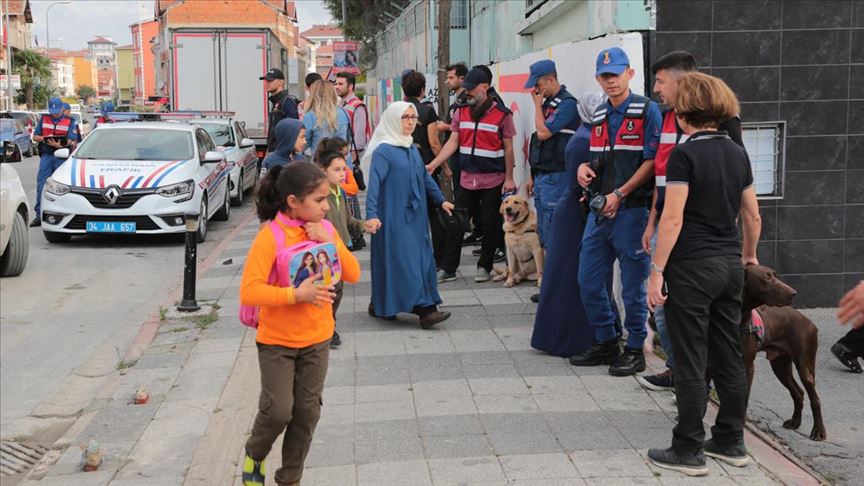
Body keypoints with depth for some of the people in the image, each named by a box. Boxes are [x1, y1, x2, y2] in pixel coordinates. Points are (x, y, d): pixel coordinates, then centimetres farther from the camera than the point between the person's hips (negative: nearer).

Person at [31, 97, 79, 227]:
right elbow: (35, 137, 14)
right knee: (41, 185, -2)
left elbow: (72, 142, -5)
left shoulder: (70, 121, 2)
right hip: (46, 156, 2)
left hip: (62, 157, -2)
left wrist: (59, 145, -24)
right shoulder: (43, 119, 10)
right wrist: (44, 138, -9)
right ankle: (39, 215, 2)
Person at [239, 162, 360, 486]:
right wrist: (297, 294, -30)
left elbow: (353, 274, -3)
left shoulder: (324, 231, -1)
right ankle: (255, 454, 25)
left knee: (307, 413, 8)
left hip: (317, 339, 5)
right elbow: (249, 292, -24)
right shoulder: (270, 238, -19)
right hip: (277, 341, -5)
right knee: (279, 410, -7)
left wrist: (330, 244, -16)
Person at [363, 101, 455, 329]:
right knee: (404, 259, -8)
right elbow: (374, 184, -19)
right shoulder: (383, 151, -11)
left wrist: (440, 200, 26)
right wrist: (371, 215, -28)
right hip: (393, 217, -8)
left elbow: (425, 177, 23)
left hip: (415, 215, 9)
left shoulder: (412, 149, 12)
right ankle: (425, 308, -9)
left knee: (421, 257, 8)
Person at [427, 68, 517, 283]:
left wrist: (509, 178, -5)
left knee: (490, 225, 5)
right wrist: (433, 164, -7)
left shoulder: (502, 114, -6)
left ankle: (484, 267, 19)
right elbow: (452, 142, 3)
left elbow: (508, 148, -3)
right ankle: (448, 268, 12)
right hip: (467, 179, 4)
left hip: (493, 181, -3)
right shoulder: (461, 112, 5)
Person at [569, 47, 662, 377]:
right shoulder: (598, 116, 15)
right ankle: (605, 343, 25)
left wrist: (619, 194, -17)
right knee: (589, 281, 11)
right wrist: (585, 168, 2)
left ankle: (635, 350, 15)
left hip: (632, 210, -7)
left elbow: (652, 161, -13)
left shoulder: (647, 111, -7)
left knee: (633, 285, 3)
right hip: (599, 211, 7)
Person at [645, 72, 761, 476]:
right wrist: (749, 255, 29)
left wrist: (657, 270, -13)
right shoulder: (737, 153, 8)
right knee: (728, 356, 13)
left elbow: (673, 219, -17)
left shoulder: (685, 155, -12)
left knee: (690, 362, 0)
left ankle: (688, 451, 8)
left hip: (692, 266, -7)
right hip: (730, 265, 7)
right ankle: (731, 442, 23)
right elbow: (753, 216, 14)